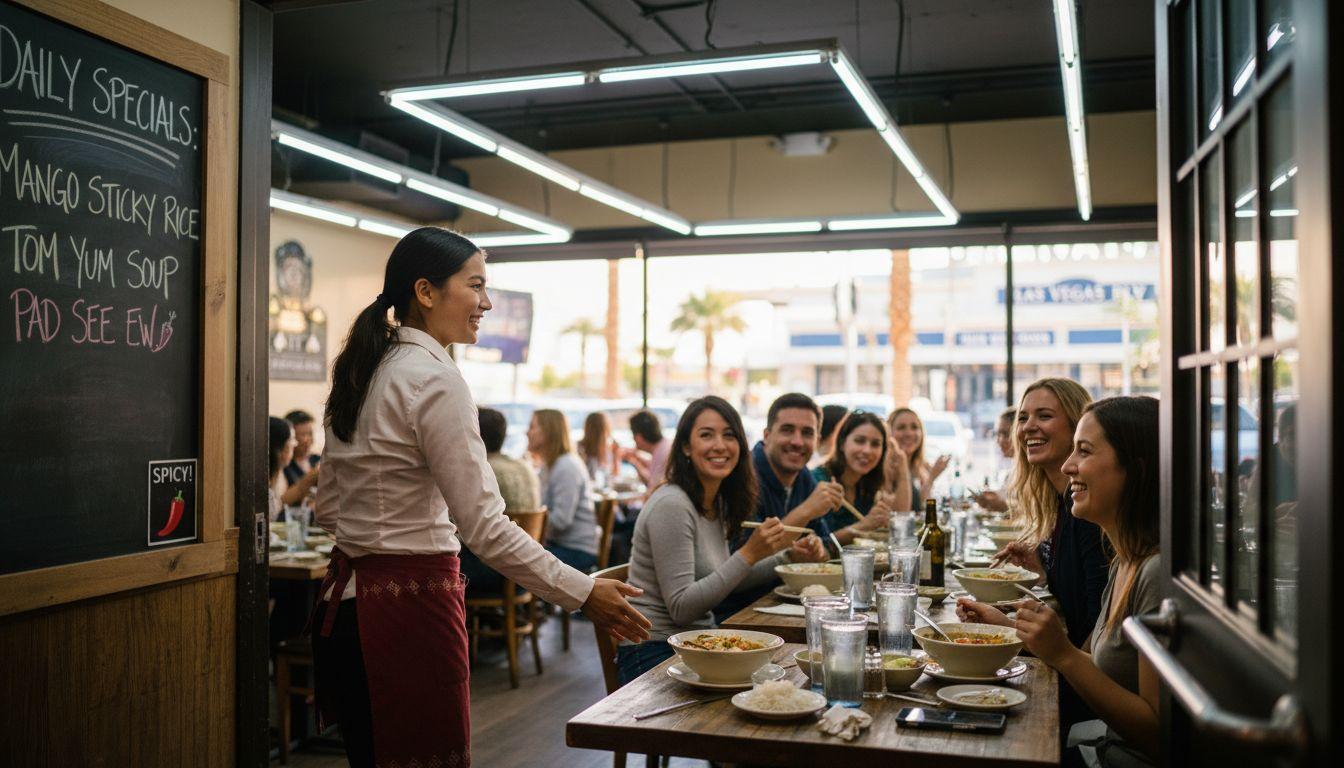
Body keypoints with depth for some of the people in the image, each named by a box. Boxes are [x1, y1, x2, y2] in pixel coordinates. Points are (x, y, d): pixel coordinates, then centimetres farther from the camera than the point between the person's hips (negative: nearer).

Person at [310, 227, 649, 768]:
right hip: (410, 605, -9)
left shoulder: (363, 370, 9)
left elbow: (329, 507, 14)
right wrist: (583, 593, -16)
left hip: (346, 599, 9)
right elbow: (483, 526, -20)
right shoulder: (435, 380, -17)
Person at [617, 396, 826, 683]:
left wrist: (789, 555, 7)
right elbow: (680, 608, -21)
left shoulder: (718, 503, 8)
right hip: (653, 652, -8)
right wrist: (749, 554, -24)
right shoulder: (671, 505, -19)